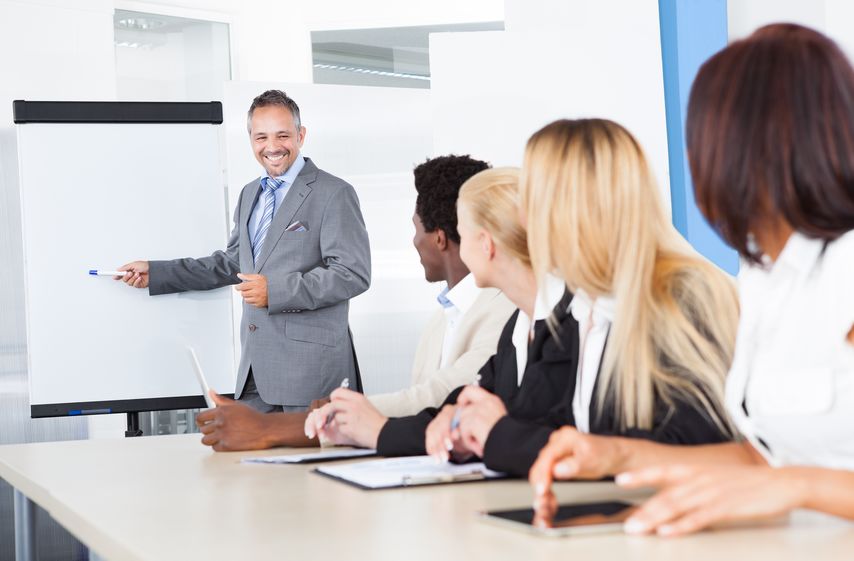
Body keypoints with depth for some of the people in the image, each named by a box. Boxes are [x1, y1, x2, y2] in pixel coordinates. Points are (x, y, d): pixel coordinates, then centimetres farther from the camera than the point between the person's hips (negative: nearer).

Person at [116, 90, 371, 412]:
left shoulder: (333, 194, -8)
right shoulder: (250, 195, 18)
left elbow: (353, 273, -14)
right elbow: (232, 264, 26)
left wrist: (276, 290, -20)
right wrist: (156, 274, 20)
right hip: (256, 366, 7)